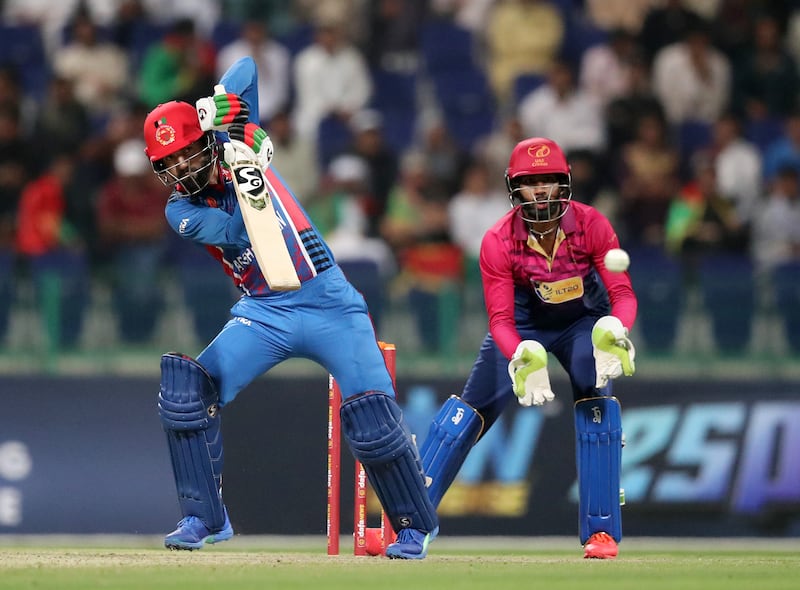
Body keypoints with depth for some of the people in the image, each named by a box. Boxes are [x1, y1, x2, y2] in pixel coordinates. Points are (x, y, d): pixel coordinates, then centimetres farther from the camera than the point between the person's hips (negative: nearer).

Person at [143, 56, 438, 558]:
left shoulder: (235, 146, -1)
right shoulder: (181, 211, -1)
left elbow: (246, 67, 2)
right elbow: (237, 234, -17)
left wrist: (224, 105, -15)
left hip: (328, 304, -2)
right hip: (263, 316, 2)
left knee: (374, 424, -15)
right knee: (186, 394, -16)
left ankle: (416, 525, 5)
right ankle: (205, 519, -4)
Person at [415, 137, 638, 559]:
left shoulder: (591, 226, -24)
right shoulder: (498, 242, -25)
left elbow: (622, 294, -25)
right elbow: (500, 319, -25)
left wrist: (613, 331, -48)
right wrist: (521, 357, -47)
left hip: (584, 321, -1)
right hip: (525, 326, 1)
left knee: (595, 397, -24)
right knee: (470, 409, -7)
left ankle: (602, 531, -18)